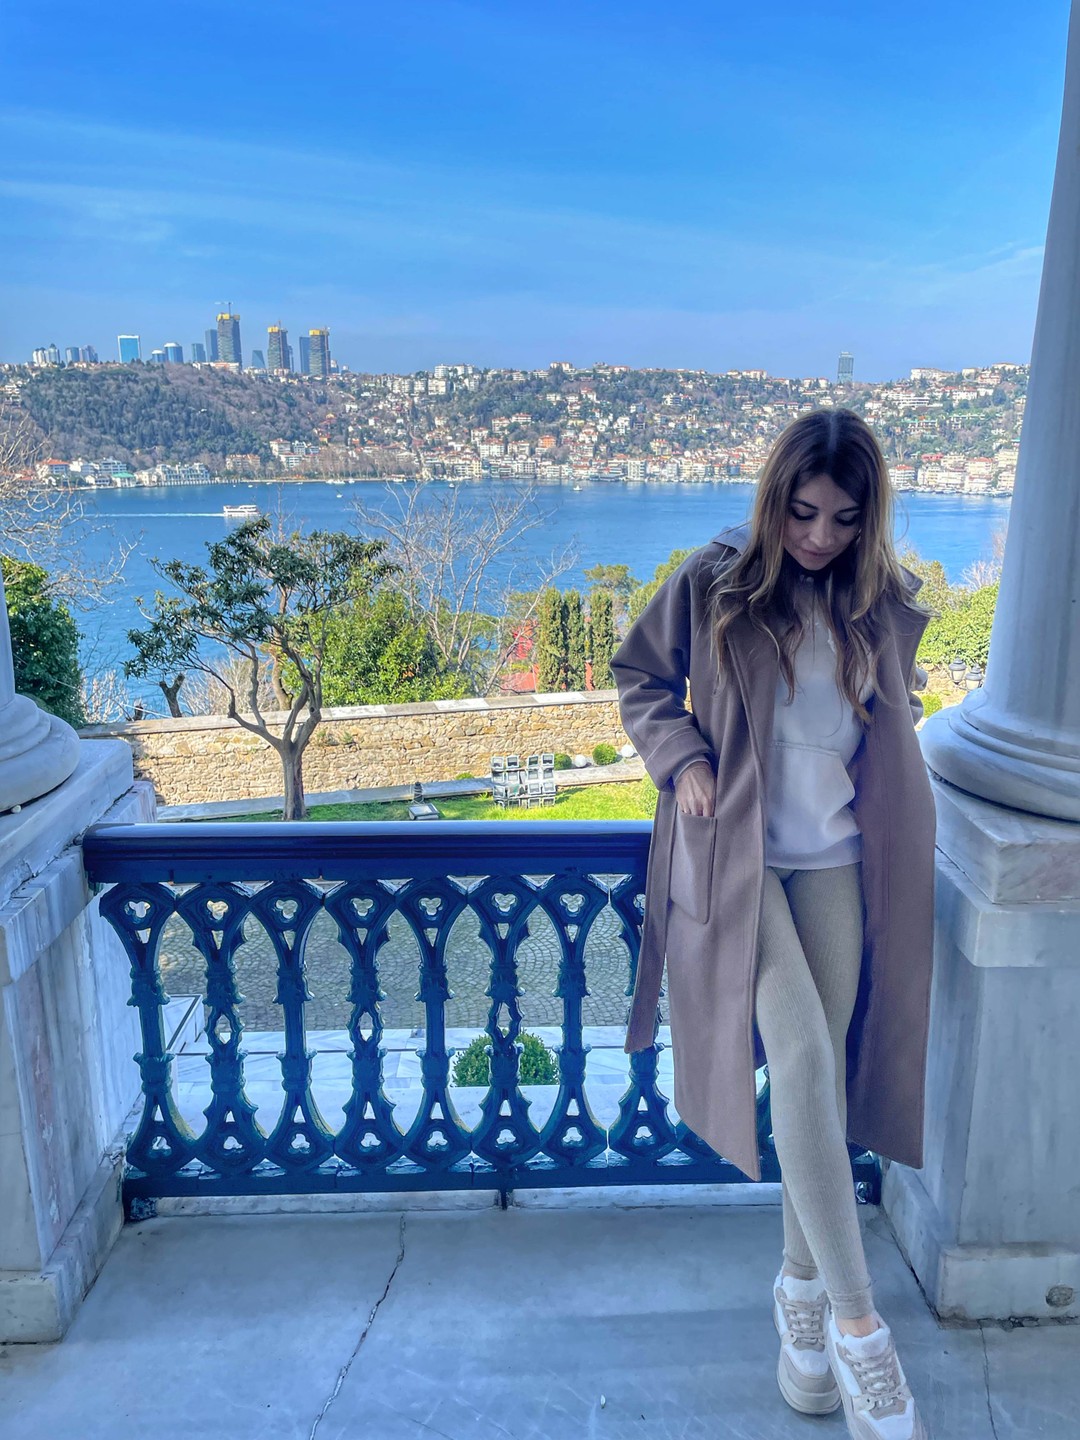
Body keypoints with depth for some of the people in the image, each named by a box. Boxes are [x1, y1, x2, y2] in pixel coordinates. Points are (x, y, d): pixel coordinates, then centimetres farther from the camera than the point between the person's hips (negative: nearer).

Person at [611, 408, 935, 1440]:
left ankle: (801, 1290, 24)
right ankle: (855, 1318, -3)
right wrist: (681, 759, -7)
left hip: (837, 863, 3)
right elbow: (639, 676, 6)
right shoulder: (713, 584, -4)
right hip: (733, 855, -3)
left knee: (827, 1072, 4)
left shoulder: (886, 609, 5)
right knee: (802, 1052, -16)